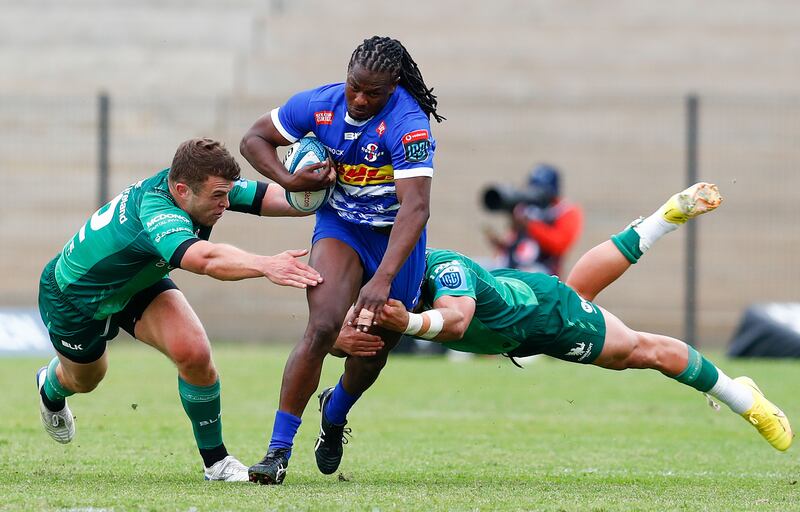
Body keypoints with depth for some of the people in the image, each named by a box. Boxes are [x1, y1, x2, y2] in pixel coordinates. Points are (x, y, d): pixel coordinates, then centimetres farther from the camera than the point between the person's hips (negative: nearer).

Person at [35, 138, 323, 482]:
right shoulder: (155, 211, -48)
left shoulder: (205, 186, -25)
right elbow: (203, 258, -66)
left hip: (137, 285, 5)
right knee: (85, 378, 23)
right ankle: (51, 387, 62)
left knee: (194, 353, -20)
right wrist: (266, 266, -78)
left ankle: (216, 460, -3)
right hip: (72, 295, -5)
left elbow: (268, 196, -28)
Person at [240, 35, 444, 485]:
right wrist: (290, 181, -20)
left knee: (375, 350, 11)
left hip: (396, 238, -1)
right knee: (323, 328, -22)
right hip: (340, 226, 1)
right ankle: (278, 450, -19)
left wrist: (382, 280, -48)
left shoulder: (407, 124, -30)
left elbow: (415, 207, -38)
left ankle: (335, 415, 46)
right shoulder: (319, 105, -15)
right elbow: (255, 139, 0)